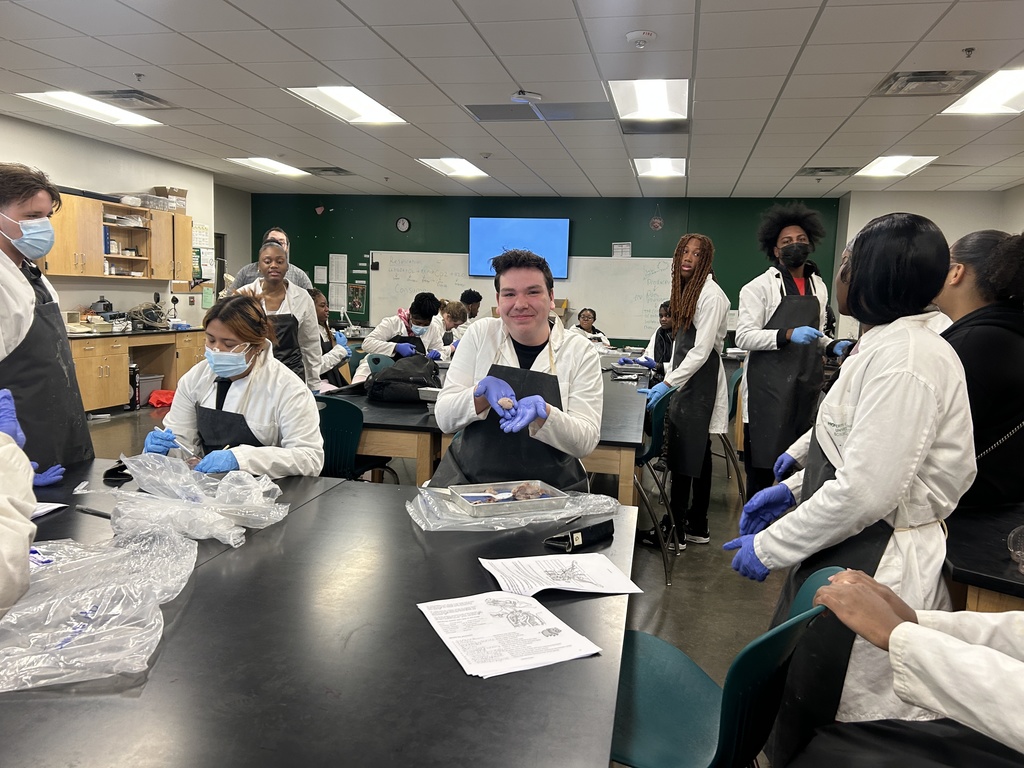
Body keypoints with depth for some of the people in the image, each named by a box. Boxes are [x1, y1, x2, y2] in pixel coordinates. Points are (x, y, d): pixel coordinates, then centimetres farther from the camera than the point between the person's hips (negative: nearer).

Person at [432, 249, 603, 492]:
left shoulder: (580, 351, -1)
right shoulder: (480, 334, 2)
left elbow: (586, 440, -6)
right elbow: (444, 418, 0)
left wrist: (542, 412, -23)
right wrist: (482, 391, -18)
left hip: (550, 489, 0)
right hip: (468, 481, 0)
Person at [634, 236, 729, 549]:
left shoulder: (710, 295, -15)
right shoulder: (687, 290, 13)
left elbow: (701, 350, -20)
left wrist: (667, 384, -22)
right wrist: (666, 371, 17)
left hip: (700, 383, -9)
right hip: (688, 381, 9)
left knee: (683, 457, -5)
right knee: (696, 456, 14)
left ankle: (674, 529, 5)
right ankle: (696, 526, 23)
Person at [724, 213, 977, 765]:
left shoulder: (905, 358, -22)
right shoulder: (885, 344, 10)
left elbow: (865, 492, -26)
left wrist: (770, 548, -16)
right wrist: (791, 488, 11)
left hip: (871, 570, -9)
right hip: (845, 555, 9)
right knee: (791, 704, 21)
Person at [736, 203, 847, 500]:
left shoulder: (819, 287, 14)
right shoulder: (760, 286, -5)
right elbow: (743, 336, -12)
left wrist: (832, 346, 3)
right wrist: (788, 335, -24)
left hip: (807, 385, 6)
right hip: (769, 386, -5)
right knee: (762, 465, 2)